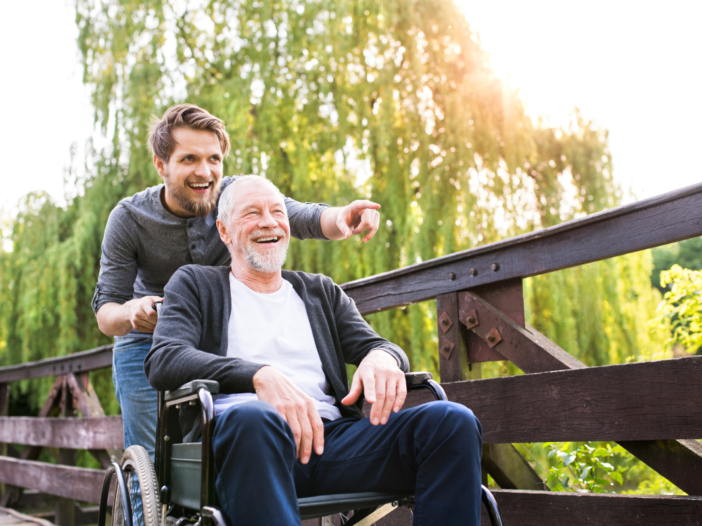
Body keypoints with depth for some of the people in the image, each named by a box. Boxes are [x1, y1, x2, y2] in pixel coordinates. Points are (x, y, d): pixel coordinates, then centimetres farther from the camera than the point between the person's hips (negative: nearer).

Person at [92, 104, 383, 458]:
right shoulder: (129, 220, -14)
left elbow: (307, 220, -27)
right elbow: (105, 311, -14)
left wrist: (341, 217, -51)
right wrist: (130, 313, -38)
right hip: (149, 344, 0)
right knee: (153, 458, -6)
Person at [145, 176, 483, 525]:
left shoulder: (322, 292, 28)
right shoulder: (195, 284, 17)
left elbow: (373, 345, 19)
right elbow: (163, 361, -1)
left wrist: (383, 357, -10)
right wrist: (260, 375, -19)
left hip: (330, 436, 4)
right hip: (238, 435, -3)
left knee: (454, 421, -21)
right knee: (253, 417, -40)